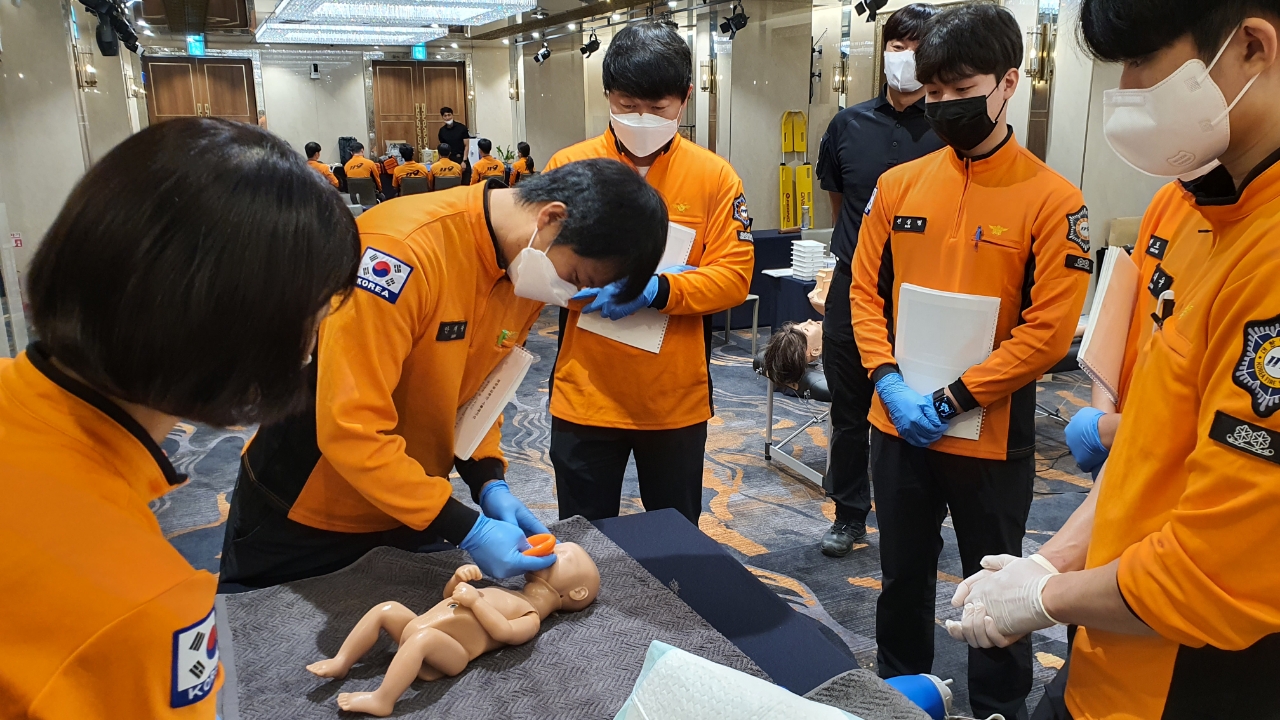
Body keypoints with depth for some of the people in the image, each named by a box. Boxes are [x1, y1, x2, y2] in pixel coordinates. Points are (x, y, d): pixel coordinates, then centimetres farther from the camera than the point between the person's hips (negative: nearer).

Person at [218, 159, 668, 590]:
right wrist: (469, 530, -30)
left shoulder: (527, 267, -7)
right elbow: (351, 430, -32)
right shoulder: (404, 250, -32)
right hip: (307, 511, -6)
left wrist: (490, 483, -11)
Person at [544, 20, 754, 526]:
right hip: (585, 395, 0)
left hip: (678, 398, 0)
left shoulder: (714, 176, -2)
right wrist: (602, 283, -20)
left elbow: (734, 275, -7)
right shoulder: (569, 167, -2)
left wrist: (659, 290, -22)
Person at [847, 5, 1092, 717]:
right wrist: (889, 381, -10)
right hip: (898, 425, 4)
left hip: (992, 435, -3)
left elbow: (1048, 330, -13)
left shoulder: (1052, 198, -10)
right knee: (903, 573, 19)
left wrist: (952, 399, -17)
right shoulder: (899, 186, 2)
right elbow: (867, 292, 4)